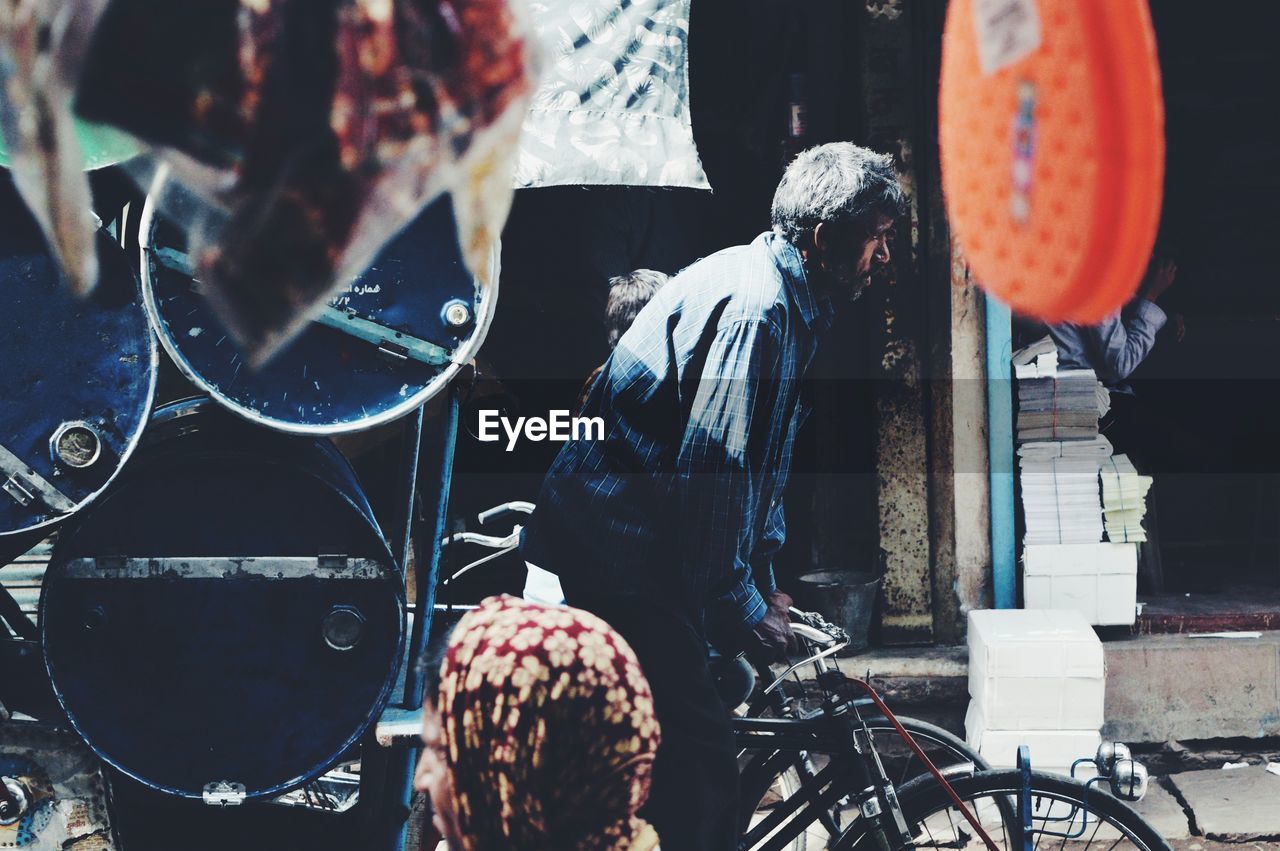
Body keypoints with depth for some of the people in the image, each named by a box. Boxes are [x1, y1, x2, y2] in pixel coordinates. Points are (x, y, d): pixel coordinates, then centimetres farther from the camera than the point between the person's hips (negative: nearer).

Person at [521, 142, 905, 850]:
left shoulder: (786, 298, 14)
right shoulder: (755, 303, -19)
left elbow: (756, 459, 23)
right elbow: (711, 464, -23)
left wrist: (763, 580, 19)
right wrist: (741, 605, -14)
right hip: (621, 555, -11)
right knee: (699, 766, -12)